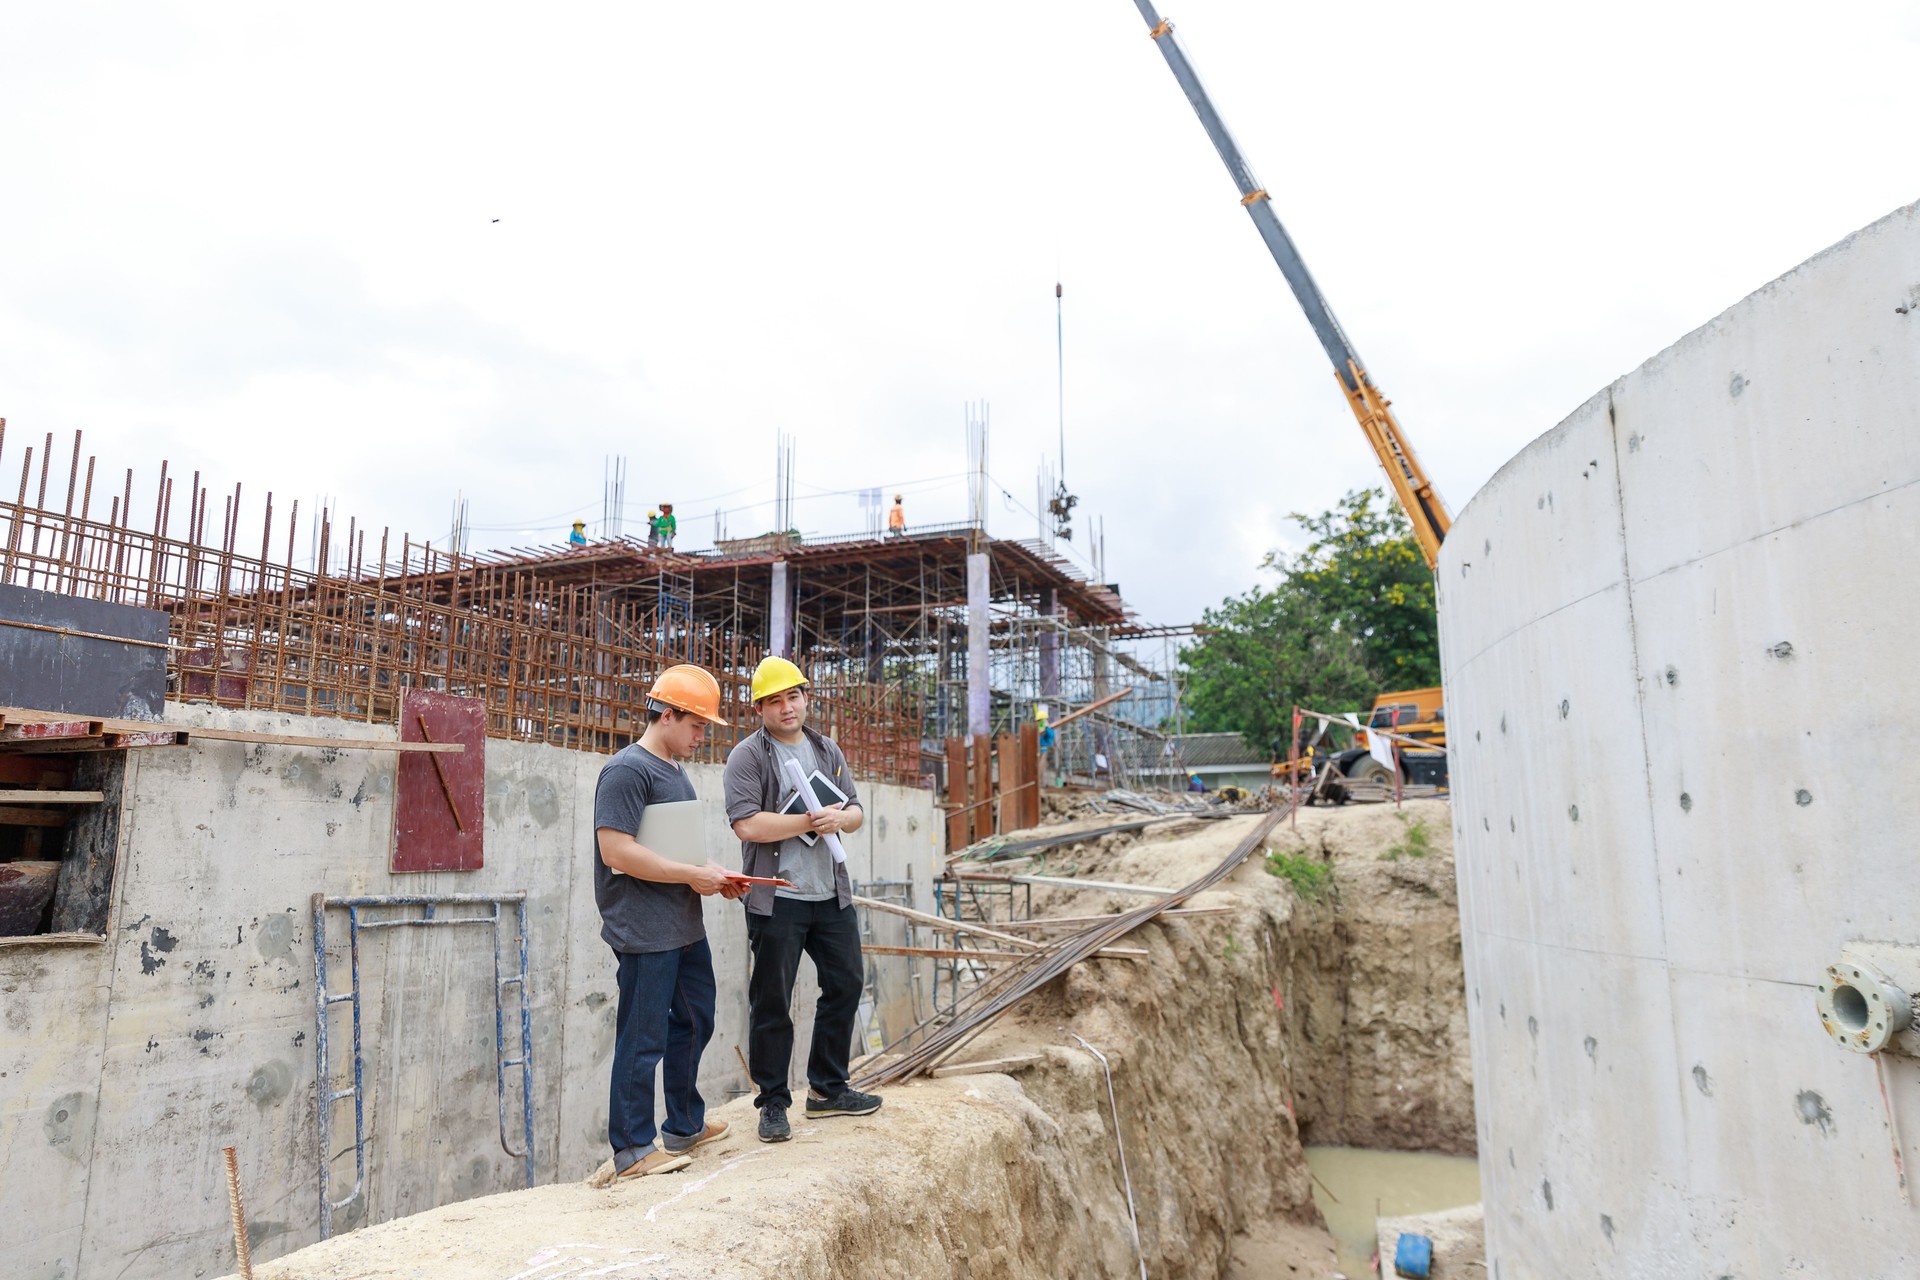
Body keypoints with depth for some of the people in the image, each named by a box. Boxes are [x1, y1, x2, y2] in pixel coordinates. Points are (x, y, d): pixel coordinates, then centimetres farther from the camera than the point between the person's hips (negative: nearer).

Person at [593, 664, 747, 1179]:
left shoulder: (674, 770, 16)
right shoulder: (627, 770, -15)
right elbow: (616, 850, -24)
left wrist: (717, 876, 6)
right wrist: (693, 875, -19)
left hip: (685, 927, 10)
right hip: (644, 933, -10)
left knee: (694, 1022, 20)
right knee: (644, 1039, -1)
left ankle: (685, 1126, 36)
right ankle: (633, 1150, 14)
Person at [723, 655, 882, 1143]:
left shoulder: (828, 751, 13)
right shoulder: (748, 756, -7)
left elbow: (855, 812, 14)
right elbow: (748, 824, -19)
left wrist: (840, 818, -10)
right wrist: (812, 821, -16)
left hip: (832, 893, 7)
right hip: (777, 898, -6)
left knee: (845, 985, 13)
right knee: (772, 1004, 2)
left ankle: (828, 1088, 29)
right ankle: (773, 1103, 16)